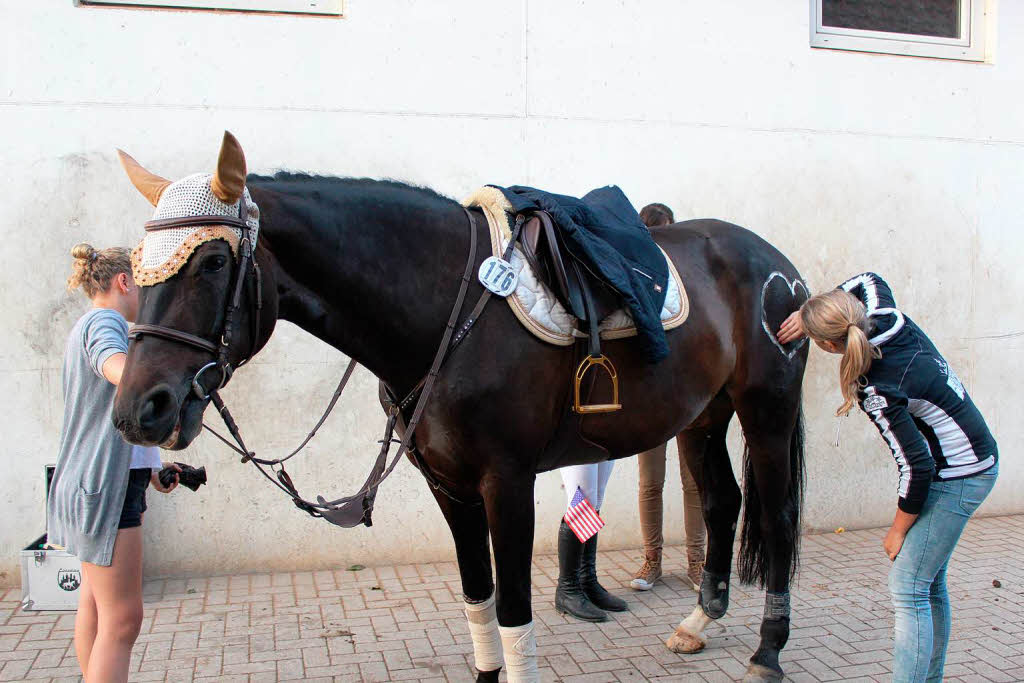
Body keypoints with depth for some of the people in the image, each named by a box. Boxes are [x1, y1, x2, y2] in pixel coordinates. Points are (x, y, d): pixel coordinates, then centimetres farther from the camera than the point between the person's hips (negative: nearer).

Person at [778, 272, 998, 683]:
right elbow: (868, 281, 16)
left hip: (956, 477, -10)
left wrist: (898, 530, -10)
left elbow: (917, 466, -25)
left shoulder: (877, 392, -29)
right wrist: (812, 314, 10)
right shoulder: (886, 317, -8)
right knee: (930, 583, 17)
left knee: (907, 588, -10)